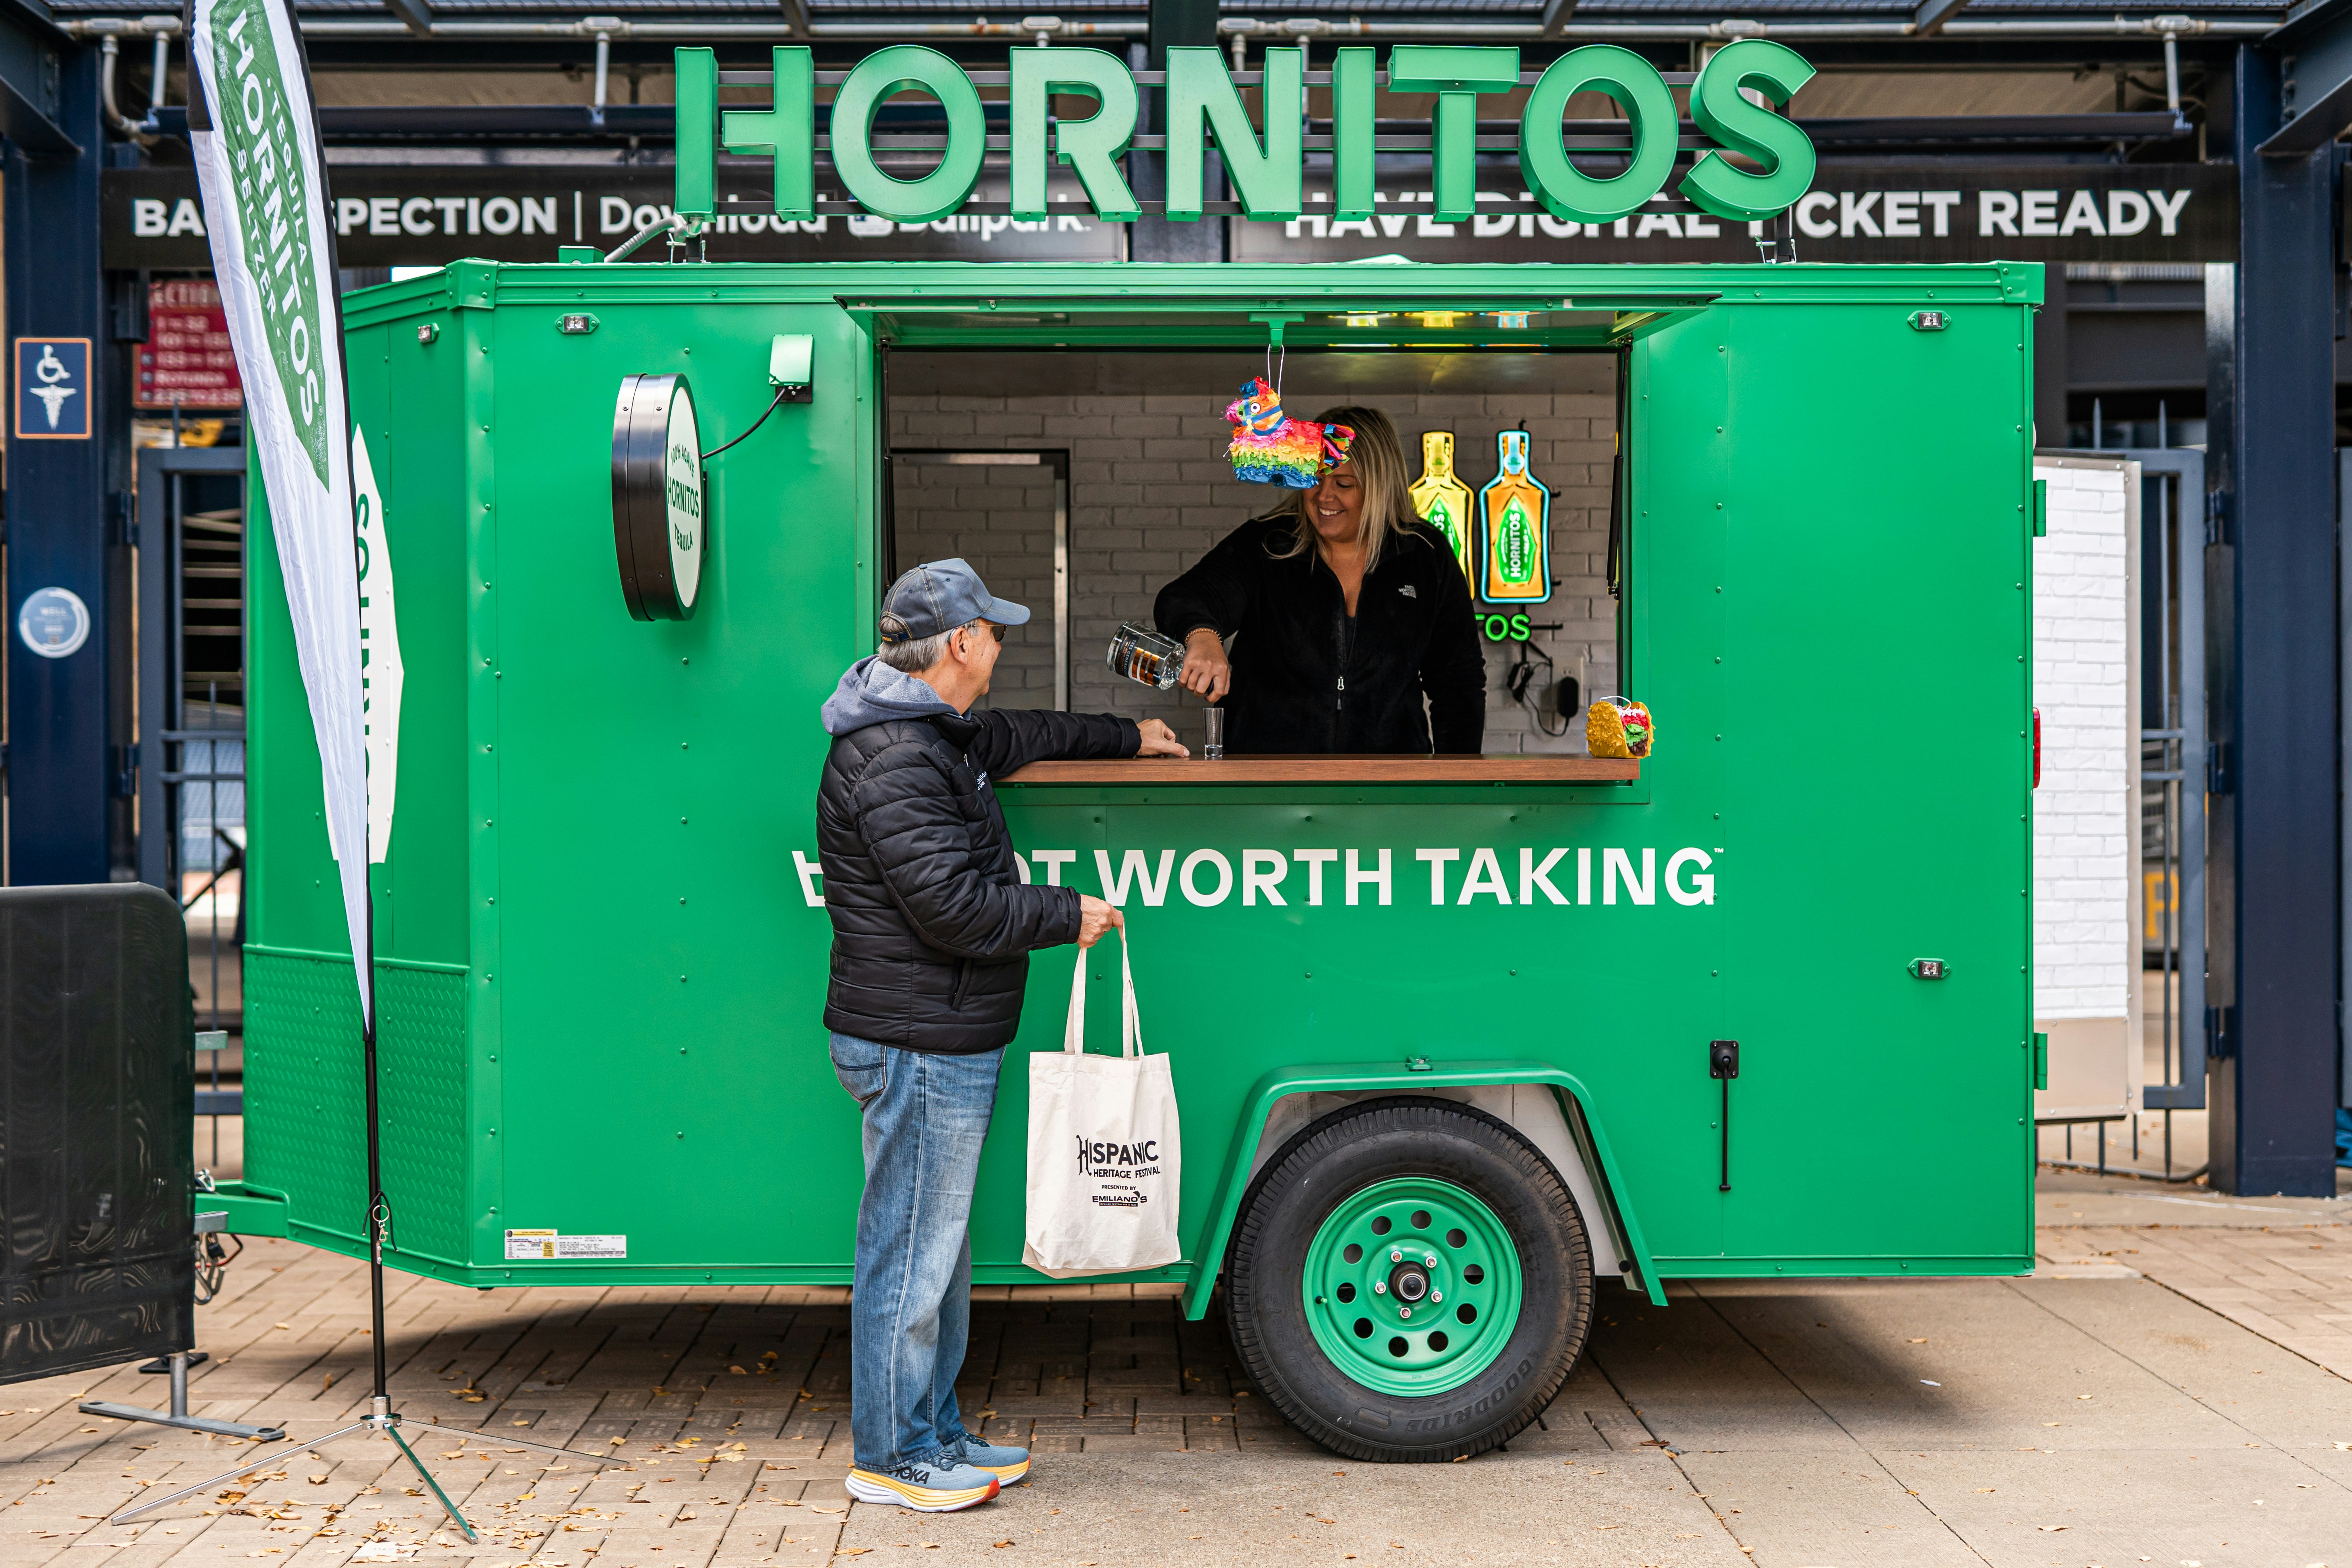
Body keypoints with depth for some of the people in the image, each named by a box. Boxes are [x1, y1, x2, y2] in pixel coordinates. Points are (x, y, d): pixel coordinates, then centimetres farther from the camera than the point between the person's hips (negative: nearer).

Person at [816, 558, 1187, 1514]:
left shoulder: (934, 736, 15)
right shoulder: (893, 762, -20)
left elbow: (1015, 736, 36)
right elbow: (953, 906, -25)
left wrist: (1125, 737, 44)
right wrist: (1069, 916, -12)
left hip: (939, 1043, 11)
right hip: (921, 1047, -11)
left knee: (939, 1249, 18)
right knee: (912, 1254, -1)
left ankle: (935, 1432, 29)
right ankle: (889, 1456, 11)